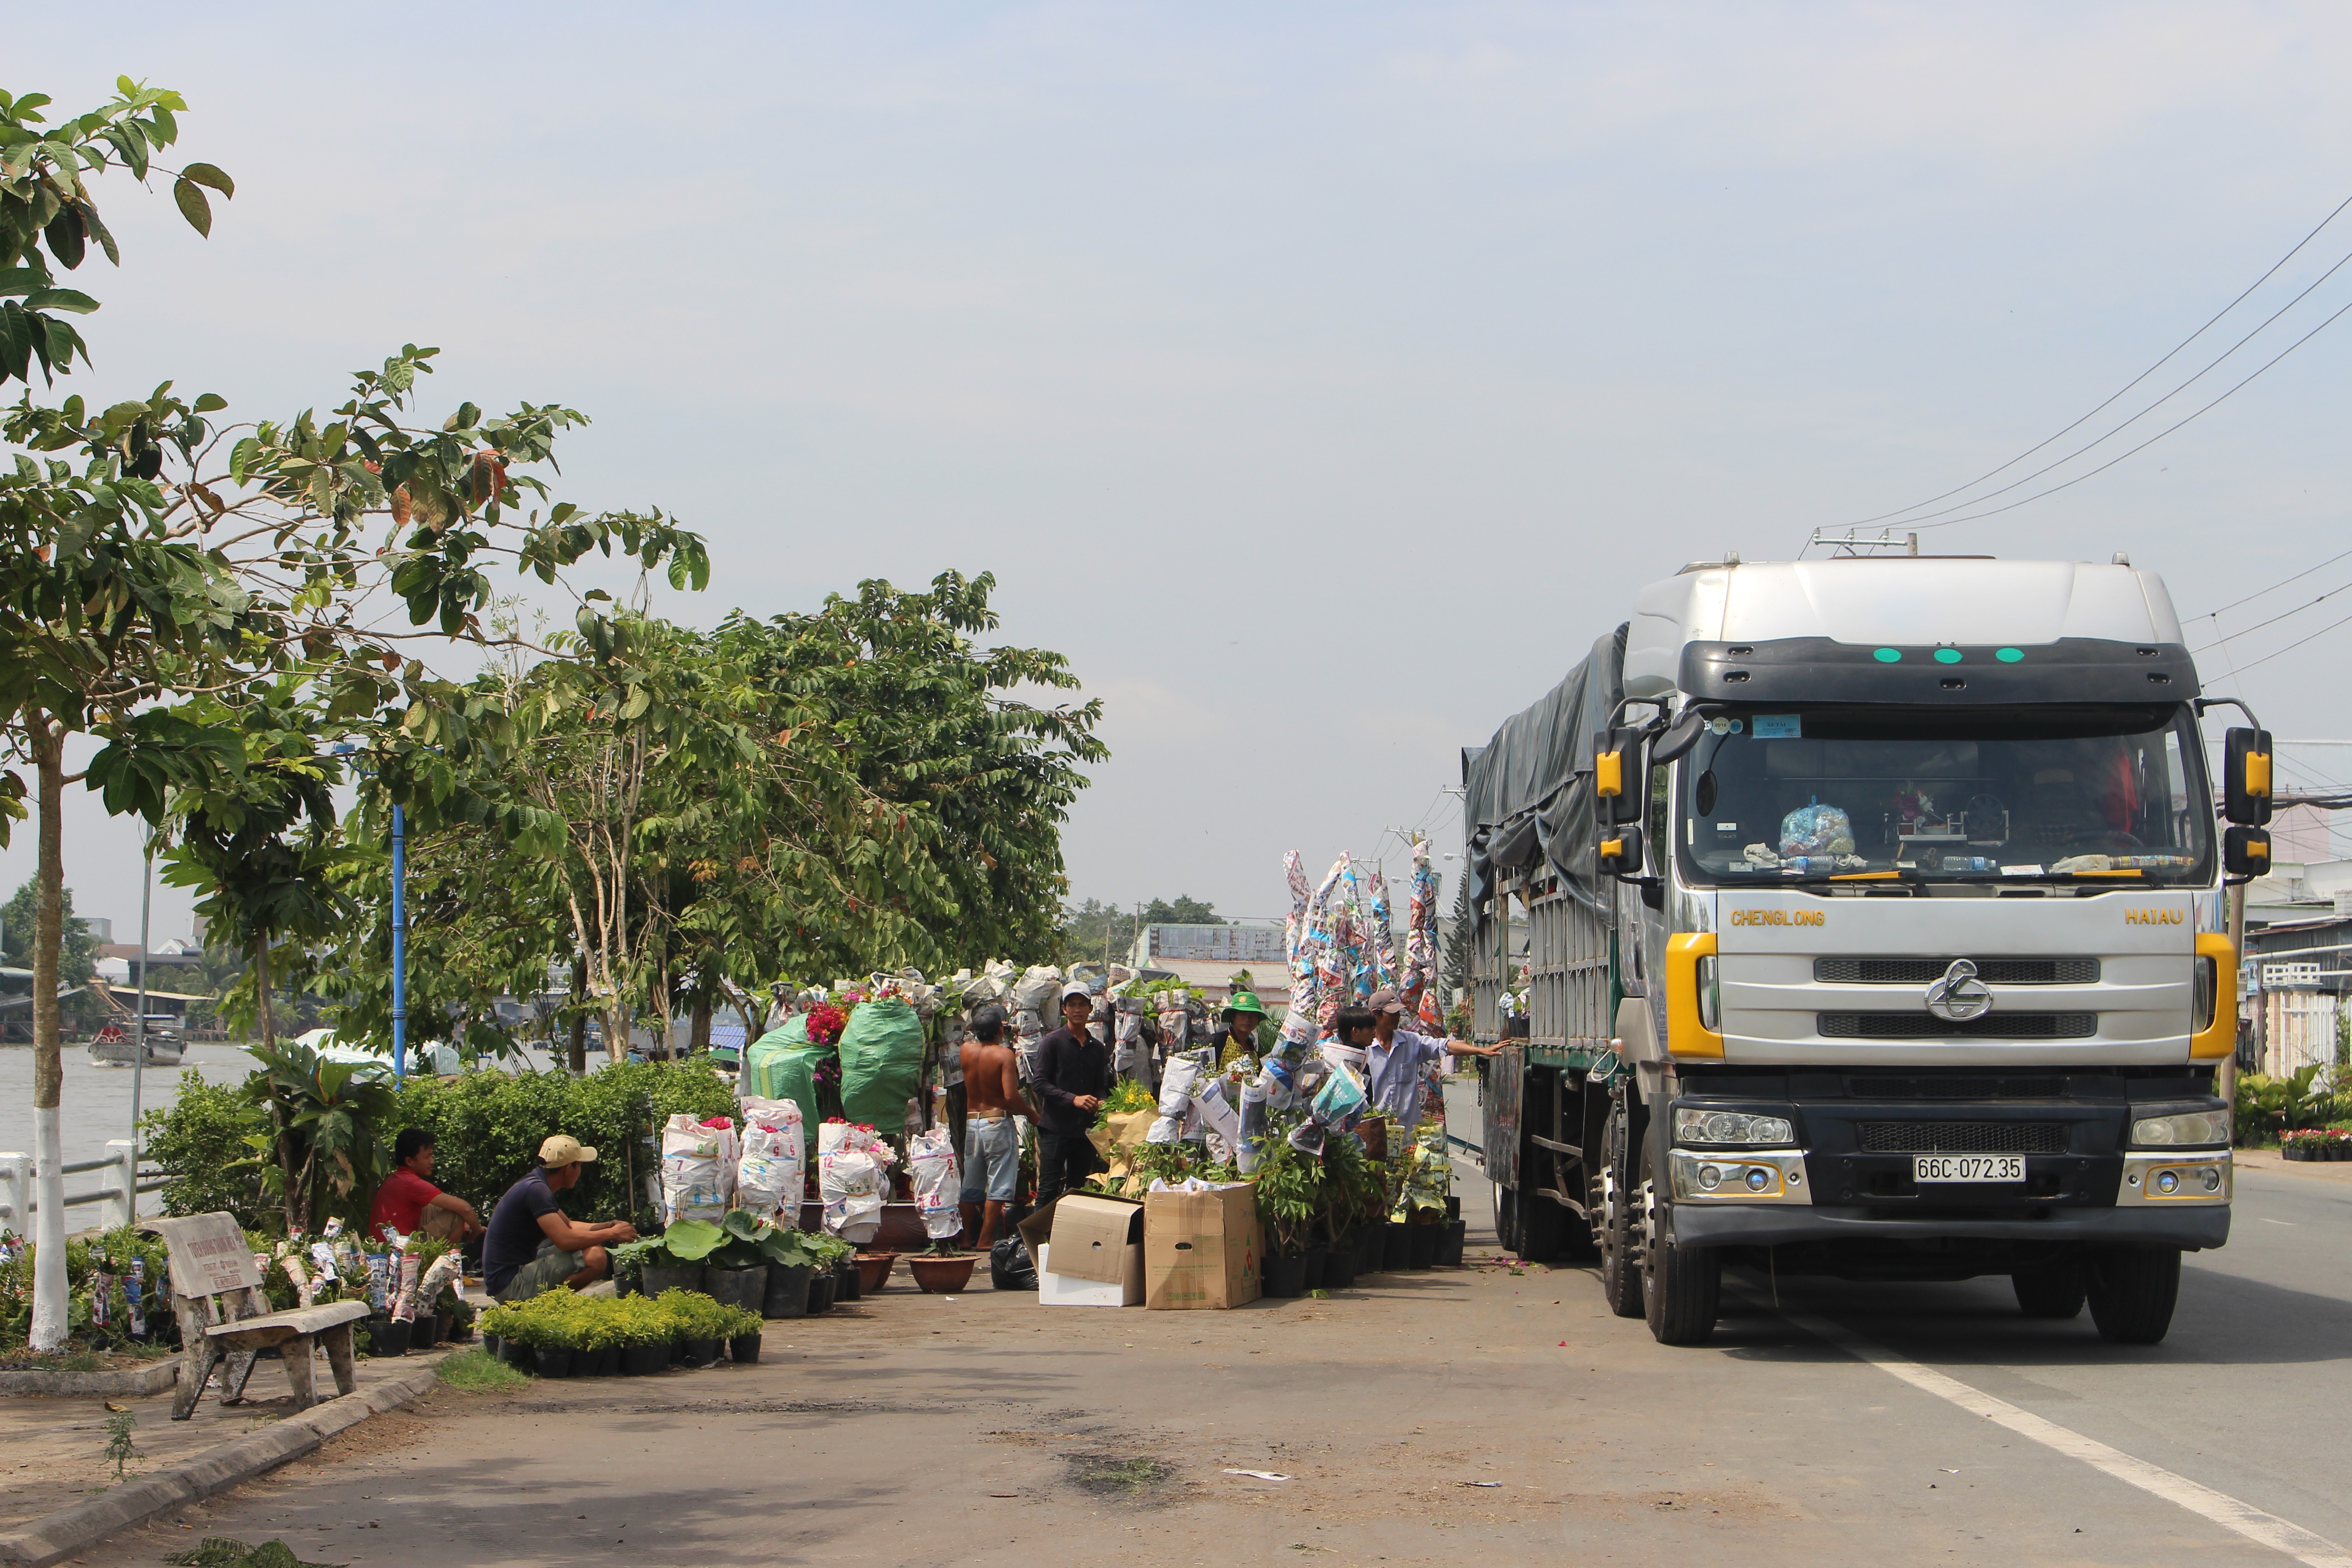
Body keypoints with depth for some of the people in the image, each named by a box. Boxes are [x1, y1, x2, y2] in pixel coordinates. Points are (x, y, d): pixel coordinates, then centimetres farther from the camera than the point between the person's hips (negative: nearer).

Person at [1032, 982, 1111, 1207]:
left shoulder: (1098, 1049, 14)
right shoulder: (1052, 1043, -2)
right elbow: (1041, 1084, -9)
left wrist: (1100, 1102, -3)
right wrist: (1073, 1099, -19)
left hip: (1085, 1128, 5)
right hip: (1056, 1128, -5)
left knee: (1078, 1189, 8)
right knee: (1049, 1189, -6)